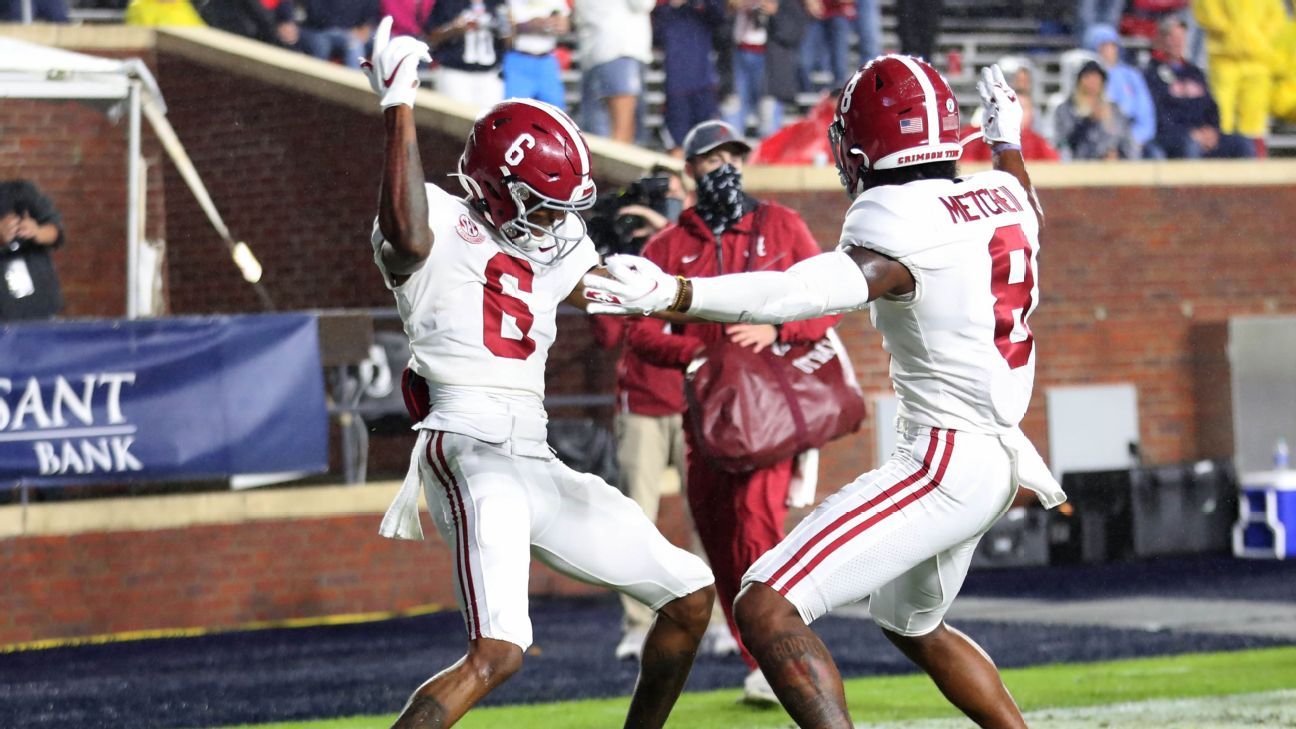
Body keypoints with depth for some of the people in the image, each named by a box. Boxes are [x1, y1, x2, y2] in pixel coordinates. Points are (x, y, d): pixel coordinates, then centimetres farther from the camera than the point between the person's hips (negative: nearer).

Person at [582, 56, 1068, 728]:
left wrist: (672, 294, -45)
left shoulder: (902, 219, -17)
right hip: (997, 456, 10)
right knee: (912, 626, 33)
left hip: (943, 464, -10)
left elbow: (814, 291, -35)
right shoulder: (1000, 197, 7)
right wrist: (1007, 142, 54)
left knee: (766, 610, -17)